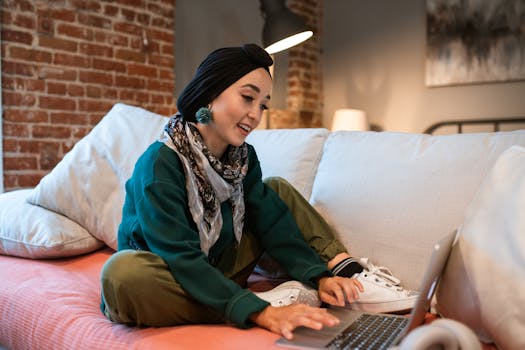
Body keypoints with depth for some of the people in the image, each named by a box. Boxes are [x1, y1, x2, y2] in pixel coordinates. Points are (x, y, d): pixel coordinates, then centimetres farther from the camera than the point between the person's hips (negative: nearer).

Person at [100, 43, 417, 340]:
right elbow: (182, 258, -32)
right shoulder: (160, 164, -24)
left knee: (278, 188, 4)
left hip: (218, 273, 6)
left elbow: (272, 221, -6)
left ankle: (354, 275, -8)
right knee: (121, 272, -40)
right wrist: (261, 312, -41)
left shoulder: (243, 156, -3)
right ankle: (270, 300, -26)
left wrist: (319, 276, -20)